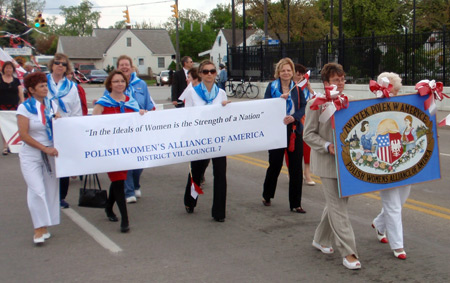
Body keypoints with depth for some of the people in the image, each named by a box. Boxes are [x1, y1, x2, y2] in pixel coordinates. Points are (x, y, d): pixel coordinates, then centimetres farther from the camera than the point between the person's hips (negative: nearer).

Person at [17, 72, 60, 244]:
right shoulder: (25, 108, -6)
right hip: (31, 155, -4)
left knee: (51, 189, 5)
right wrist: (45, 148, -16)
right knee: (37, 190, -12)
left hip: (51, 153, 4)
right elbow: (23, 135, -11)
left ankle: (45, 227, 16)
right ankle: (39, 229, -6)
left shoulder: (51, 105, 6)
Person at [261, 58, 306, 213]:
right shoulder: (272, 87, 2)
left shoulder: (297, 89, 7)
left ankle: (295, 204, 8)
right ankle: (267, 196, 30)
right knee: (275, 165, 7)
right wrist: (280, 99, -20)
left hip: (294, 131, 2)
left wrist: (294, 117, -17)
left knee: (296, 168, 0)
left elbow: (303, 107, 2)